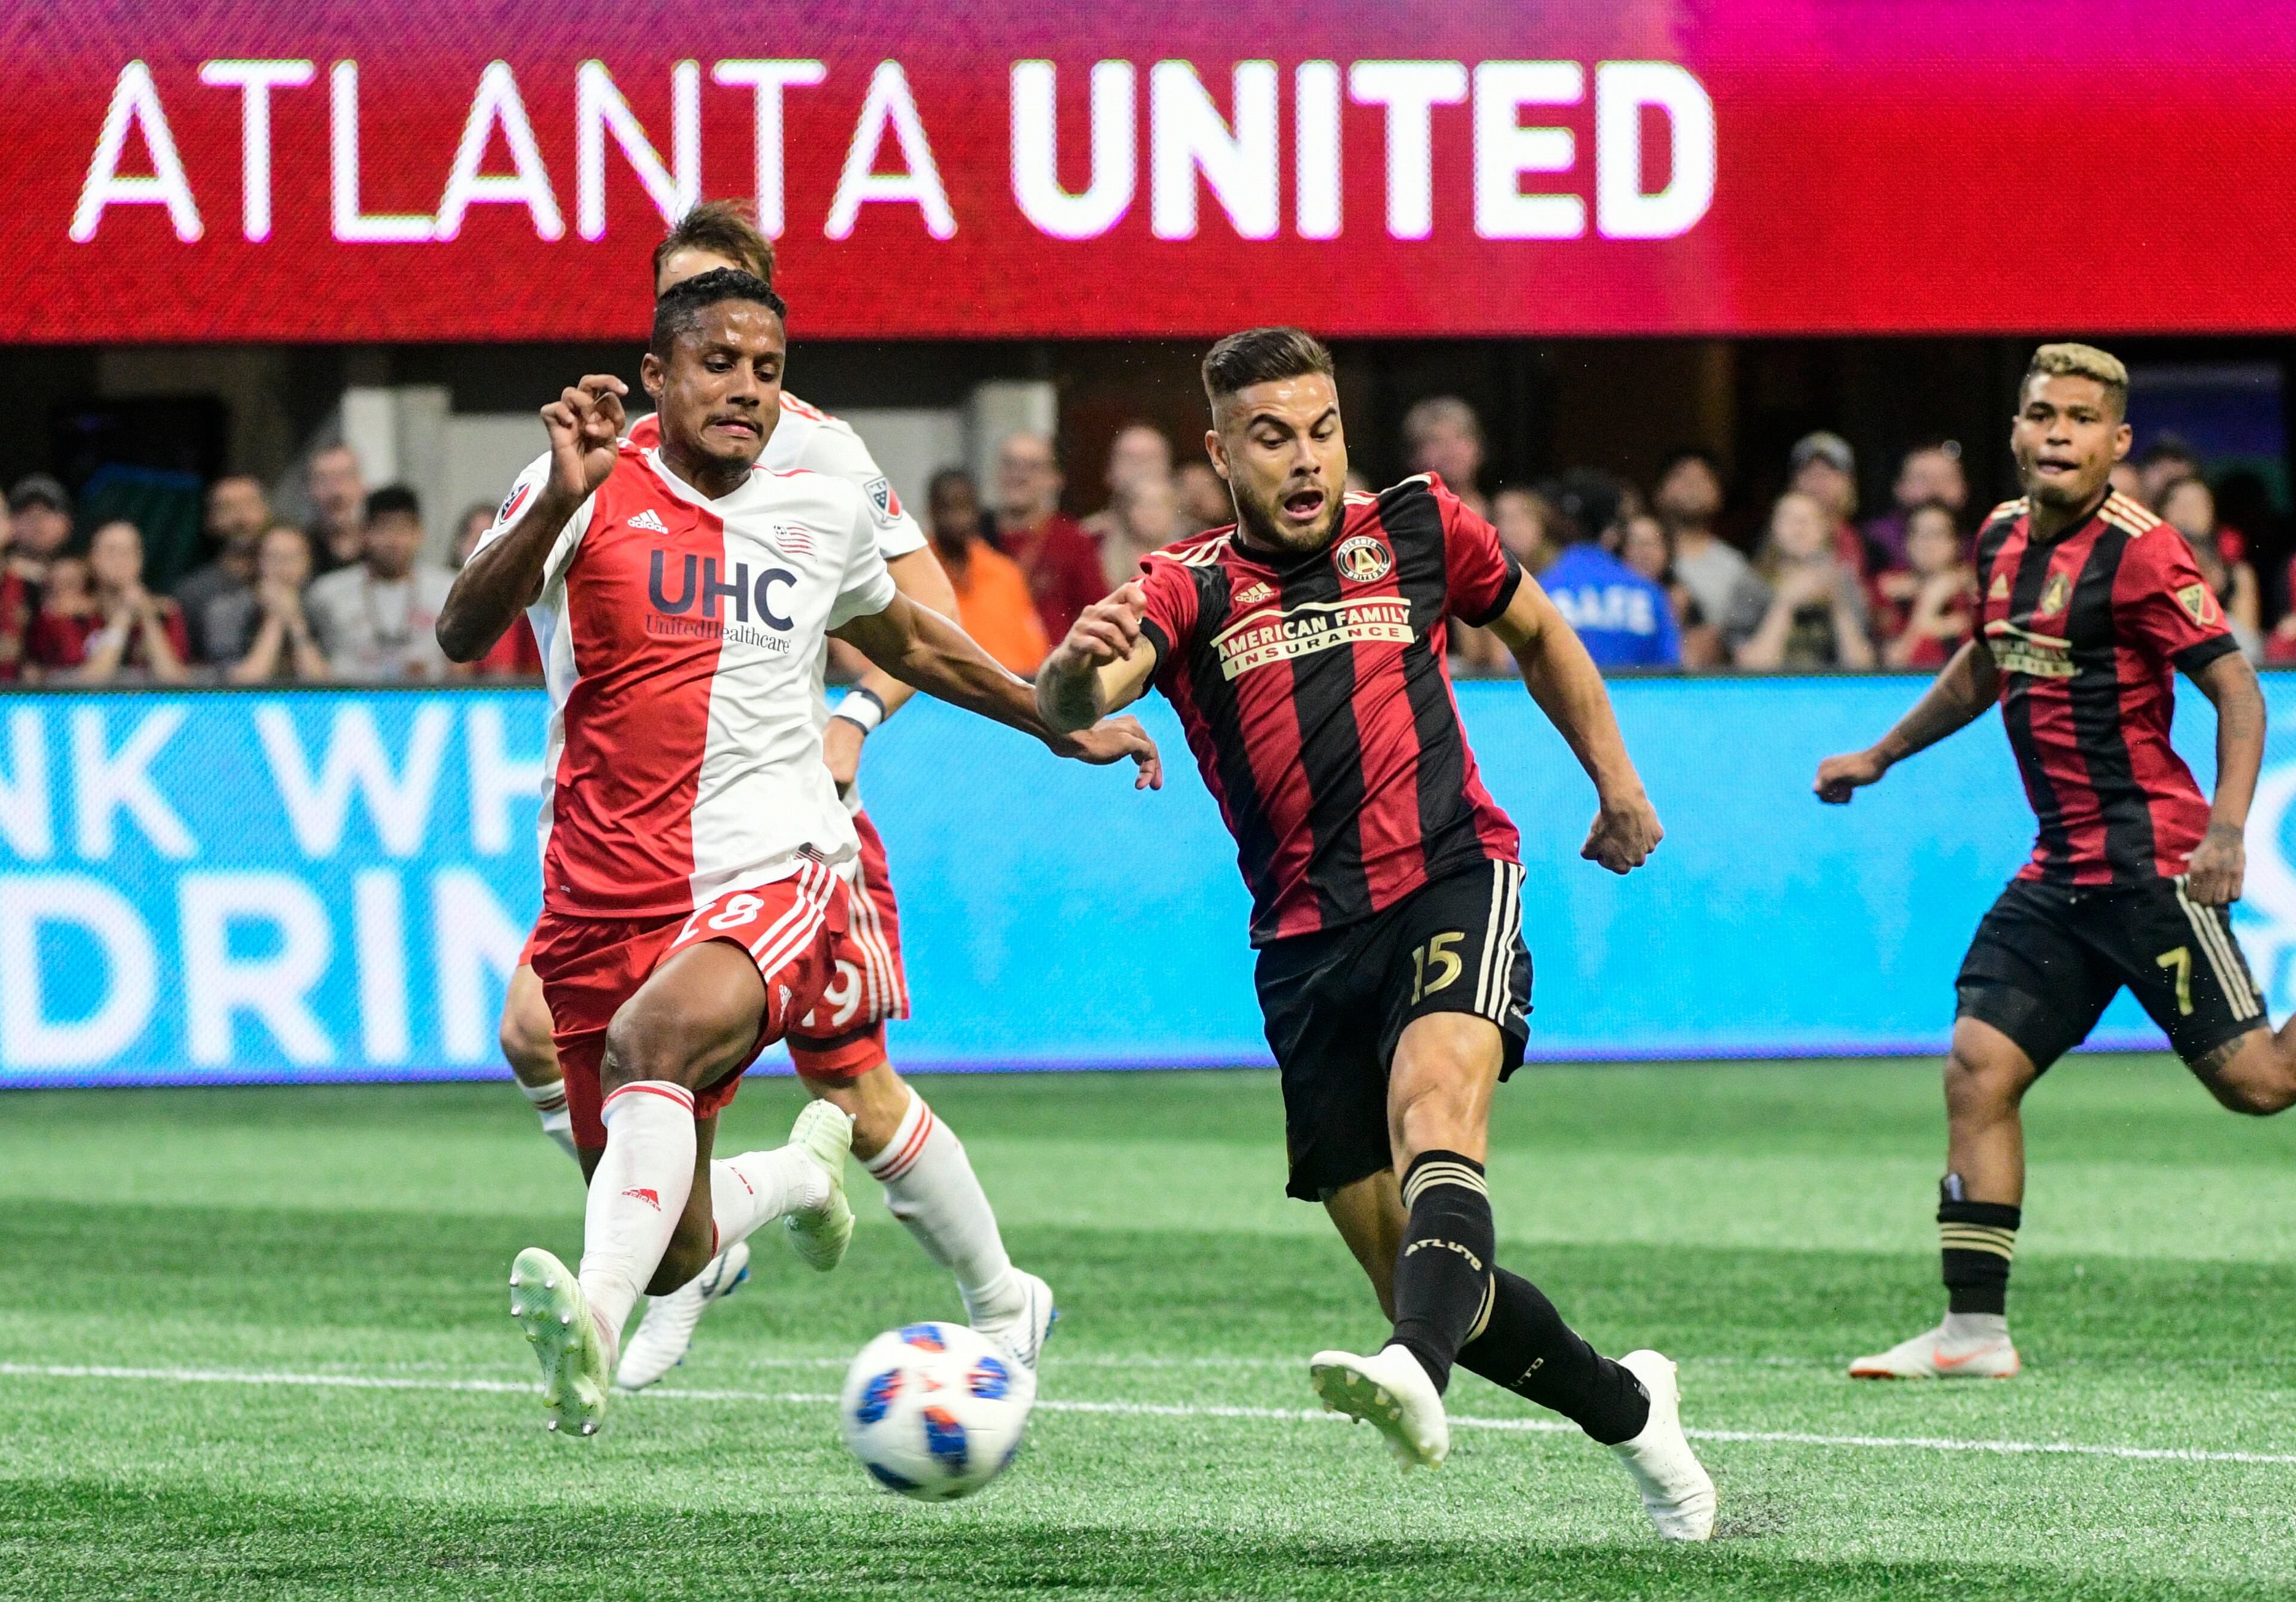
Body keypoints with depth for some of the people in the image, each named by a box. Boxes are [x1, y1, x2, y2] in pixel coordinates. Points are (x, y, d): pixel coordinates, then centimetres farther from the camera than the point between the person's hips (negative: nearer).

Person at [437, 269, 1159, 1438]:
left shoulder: (824, 514, 10)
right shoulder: (591, 498, -1)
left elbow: (905, 642, 31)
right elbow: (463, 637, -16)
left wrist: (1060, 726, 38)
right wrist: (560, 502, -32)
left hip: (772, 878, -1)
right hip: (606, 899, 1)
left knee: (653, 1035, -36)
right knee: (674, 1256, 7)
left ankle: (592, 1322, -52)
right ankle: (801, 1173, 43)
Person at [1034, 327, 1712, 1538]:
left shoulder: (1416, 529, 8)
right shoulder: (1188, 590, 2)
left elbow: (1535, 630, 28)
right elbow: (1073, 705, -19)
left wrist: (1615, 778, 22)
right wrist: (1080, 664, -42)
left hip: (1450, 882, -2)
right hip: (1306, 941, 2)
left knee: (1434, 1094, -33)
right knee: (1406, 1267, 1)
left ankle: (1418, 1374, -56)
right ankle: (1626, 1405, 25)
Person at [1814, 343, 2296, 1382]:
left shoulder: (2138, 553, -12)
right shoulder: (2003, 539, 11)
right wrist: (1880, 757, 37)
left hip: (2148, 860, -7)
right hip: (2059, 872, 7)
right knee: (1978, 1067, -3)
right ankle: (1975, 1329, -1)